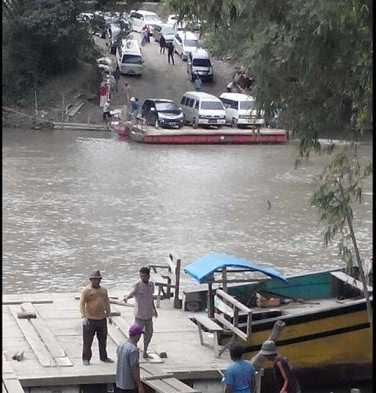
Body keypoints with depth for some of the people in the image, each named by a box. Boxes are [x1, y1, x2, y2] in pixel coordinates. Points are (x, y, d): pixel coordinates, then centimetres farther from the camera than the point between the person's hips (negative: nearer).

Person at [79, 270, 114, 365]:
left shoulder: (103, 290, 13)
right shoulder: (86, 290, -7)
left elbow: (107, 303, 18)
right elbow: (82, 304, -14)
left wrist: (108, 315, 11)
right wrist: (83, 317, -24)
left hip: (102, 319, 6)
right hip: (90, 320, -6)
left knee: (103, 339, 14)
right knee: (87, 341, -1)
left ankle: (103, 357, 26)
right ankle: (86, 359, 7)